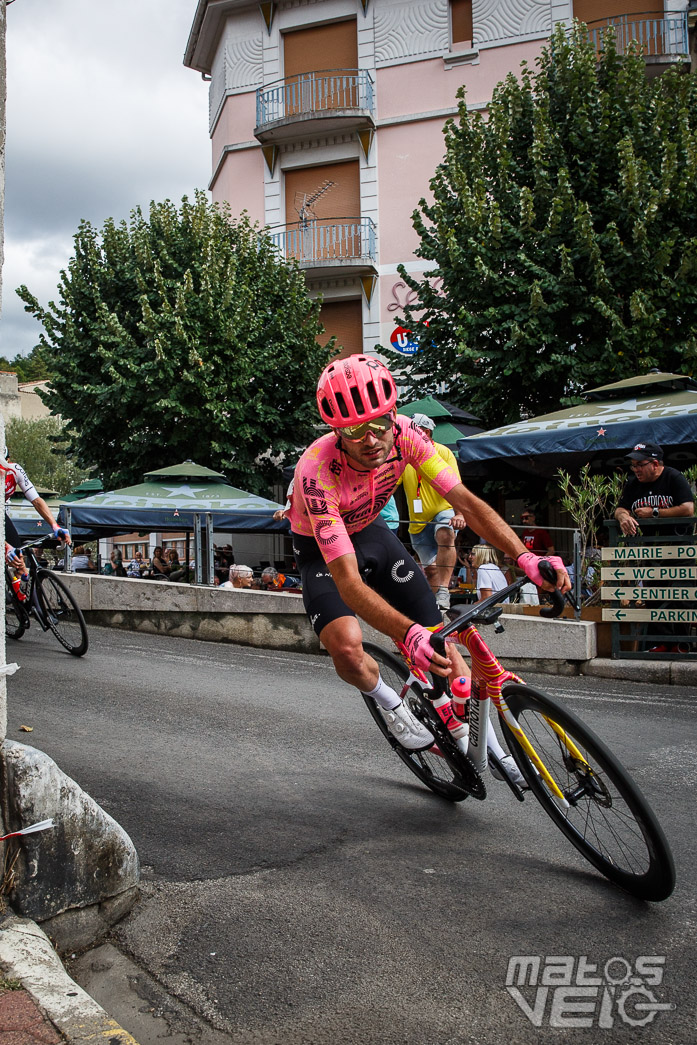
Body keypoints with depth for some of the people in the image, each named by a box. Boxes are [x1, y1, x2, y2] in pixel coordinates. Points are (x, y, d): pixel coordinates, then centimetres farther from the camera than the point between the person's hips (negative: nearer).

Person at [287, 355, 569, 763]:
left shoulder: (405, 433, -26)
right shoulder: (317, 472, -39)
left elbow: (466, 501, -25)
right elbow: (348, 581, -43)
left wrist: (525, 557, -39)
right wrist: (409, 634, -57)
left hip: (368, 530, 4)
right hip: (322, 547, -4)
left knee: (435, 632, -6)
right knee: (347, 648, -28)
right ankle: (390, 703, 5)